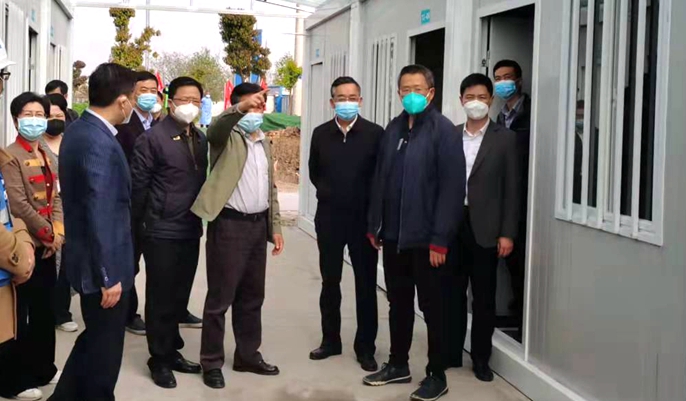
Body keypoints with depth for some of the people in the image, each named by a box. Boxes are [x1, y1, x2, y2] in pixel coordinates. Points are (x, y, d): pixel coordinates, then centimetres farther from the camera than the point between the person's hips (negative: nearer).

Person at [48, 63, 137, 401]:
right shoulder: (99, 143, -24)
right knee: (104, 349, 7)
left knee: (94, 340, 23)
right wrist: (108, 276, -20)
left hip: (93, 261, 10)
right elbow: (100, 215, -26)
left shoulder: (78, 131, 6)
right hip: (102, 265, -10)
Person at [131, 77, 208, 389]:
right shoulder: (153, 138, -11)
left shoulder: (201, 139, 9)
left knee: (179, 297, 16)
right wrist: (138, 222, -4)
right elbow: (138, 184, -9)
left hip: (191, 231, 6)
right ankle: (159, 360, 17)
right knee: (160, 299, 5)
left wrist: (202, 217, 12)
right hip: (162, 233, -6)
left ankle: (172, 351, 29)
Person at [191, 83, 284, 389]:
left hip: (258, 225, 7)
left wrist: (275, 227, 15)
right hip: (229, 225, -7)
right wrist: (240, 108, -44)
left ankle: (248, 355, 27)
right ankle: (212, 362, 10)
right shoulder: (227, 137, -5)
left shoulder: (264, 141, 15)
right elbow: (213, 133, -31)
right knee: (220, 297, 0)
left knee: (252, 296, 15)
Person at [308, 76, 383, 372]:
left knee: (366, 284, 4)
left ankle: (365, 347, 13)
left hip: (364, 218, -2)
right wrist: (327, 192, 6)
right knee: (330, 282, 11)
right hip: (329, 217, 3)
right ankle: (330, 340, 24)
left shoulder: (375, 133, -5)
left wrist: (371, 206, -5)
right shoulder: (321, 134, 4)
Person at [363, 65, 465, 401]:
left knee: (431, 306, 5)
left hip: (426, 237, -6)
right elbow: (380, 179, 12)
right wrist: (375, 225, 9)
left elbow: (452, 187, -15)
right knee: (398, 302, 15)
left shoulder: (443, 130, -10)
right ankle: (398, 364, 29)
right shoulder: (393, 129, 9)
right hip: (393, 234, 6)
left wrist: (440, 239, -18)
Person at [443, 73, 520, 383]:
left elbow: (511, 189, -3)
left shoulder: (505, 138, -1)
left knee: (484, 297, 6)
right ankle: (450, 354, 21)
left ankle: (480, 359, 18)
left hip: (485, 227, -2)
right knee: (452, 293, 10)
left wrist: (507, 233, -8)